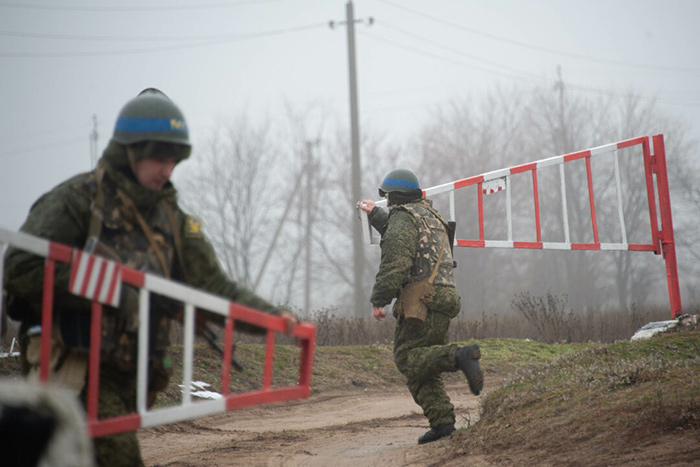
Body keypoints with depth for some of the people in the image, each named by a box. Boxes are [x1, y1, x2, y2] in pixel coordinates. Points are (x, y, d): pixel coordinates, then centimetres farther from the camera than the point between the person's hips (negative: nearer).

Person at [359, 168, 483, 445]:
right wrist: (376, 215, 55)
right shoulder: (429, 215, 25)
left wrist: (378, 300, -15)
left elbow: (396, 262, -17)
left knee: (407, 359, -11)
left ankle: (459, 357, -29)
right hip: (443, 297, 9)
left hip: (421, 301, -9)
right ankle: (443, 420, -3)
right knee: (421, 361, 8)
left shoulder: (403, 218, -4)